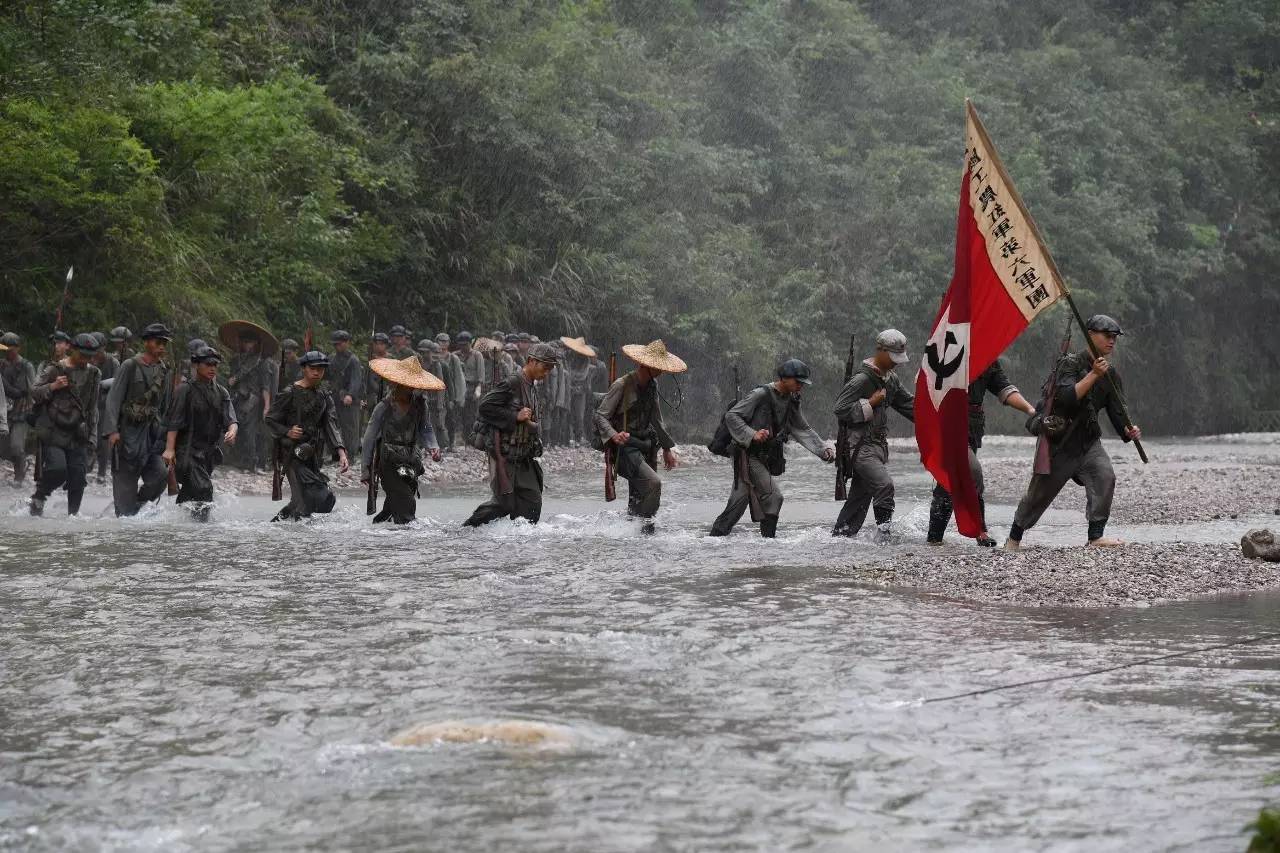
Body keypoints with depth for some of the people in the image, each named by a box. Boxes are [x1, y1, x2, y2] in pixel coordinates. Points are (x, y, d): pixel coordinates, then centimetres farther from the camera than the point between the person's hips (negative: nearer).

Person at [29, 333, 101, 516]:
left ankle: (73, 513, 8)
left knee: (78, 476, -3)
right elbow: (34, 394, -1)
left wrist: (92, 437, 13)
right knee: (57, 469, -18)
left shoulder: (92, 374, 13)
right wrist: (52, 386, -19)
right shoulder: (54, 370, -1)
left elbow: (92, 408, 18)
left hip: (77, 434, 4)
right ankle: (38, 498, 7)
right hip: (53, 432, -4)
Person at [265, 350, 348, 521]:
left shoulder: (325, 398, 12)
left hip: (313, 454, 6)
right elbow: (270, 419, 1)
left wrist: (341, 452, -14)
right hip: (293, 453, -6)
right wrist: (287, 432, -18)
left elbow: (331, 425, 1)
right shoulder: (289, 394, -4)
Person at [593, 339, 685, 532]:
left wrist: (667, 449, 23)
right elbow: (600, 415, -14)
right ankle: (645, 524, -18)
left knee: (638, 498, 11)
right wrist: (614, 436, -32)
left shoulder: (652, 385, 10)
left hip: (645, 446, 8)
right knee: (653, 482, -26)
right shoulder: (622, 385, -14)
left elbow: (656, 420, 23)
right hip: (625, 447, -8)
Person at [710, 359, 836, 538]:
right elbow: (731, 416, -15)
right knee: (773, 496, -16)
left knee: (738, 503, 11)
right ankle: (768, 538, -9)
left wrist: (823, 449, 4)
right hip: (749, 455, -8)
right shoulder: (762, 394, -14)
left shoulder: (790, 402, 10)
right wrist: (752, 435, -26)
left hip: (765, 459, 8)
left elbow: (803, 430, 16)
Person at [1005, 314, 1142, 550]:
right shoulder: (1071, 363, -14)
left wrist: (1128, 431, -20)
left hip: (1088, 441, 5)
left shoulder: (1111, 375, 4)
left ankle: (1096, 535, -17)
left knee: (1104, 477, -21)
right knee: (1040, 492, 6)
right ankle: (1013, 538, 25)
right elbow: (1067, 398, -29)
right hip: (1059, 440, -5)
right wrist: (1094, 375, -31)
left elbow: (1117, 412, 0)